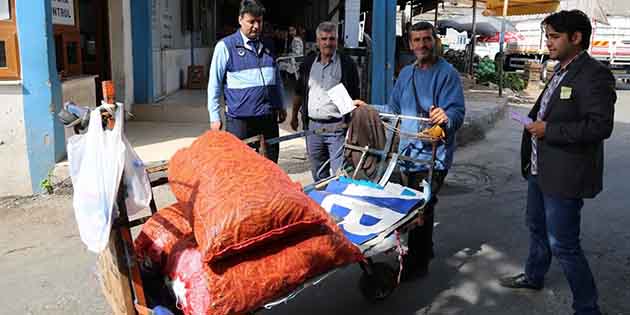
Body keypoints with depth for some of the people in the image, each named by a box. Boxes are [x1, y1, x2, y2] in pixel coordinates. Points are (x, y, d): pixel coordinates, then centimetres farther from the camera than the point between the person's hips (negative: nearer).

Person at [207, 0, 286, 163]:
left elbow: (277, 79, 24)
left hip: (269, 118, 5)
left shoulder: (267, 46, 14)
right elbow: (214, 84, -2)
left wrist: (281, 106, 21)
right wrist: (214, 116, -5)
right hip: (239, 120, -5)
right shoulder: (225, 46, -2)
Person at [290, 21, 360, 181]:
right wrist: (294, 115, 20)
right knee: (318, 172, 16)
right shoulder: (308, 63, 11)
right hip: (312, 125, 5)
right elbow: (299, 92, 20)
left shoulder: (347, 64, -3)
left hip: (337, 127, -5)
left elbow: (354, 97, -2)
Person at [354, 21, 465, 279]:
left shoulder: (447, 73, -10)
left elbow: (458, 113, -20)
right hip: (407, 152, 7)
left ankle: (417, 264, 11)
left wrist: (446, 117, -41)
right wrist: (368, 108, 19)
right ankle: (424, 251, 37)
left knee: (422, 209, -3)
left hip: (432, 156, -7)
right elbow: (394, 110, 23)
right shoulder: (406, 74, 13)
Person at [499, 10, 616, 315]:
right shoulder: (561, 71, 12)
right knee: (537, 227, 25)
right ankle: (533, 276, 47)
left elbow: (600, 126, -25)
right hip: (540, 169, 10)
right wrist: (535, 123, 10)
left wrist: (548, 129, -23)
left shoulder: (594, 74, -18)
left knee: (563, 245, -3)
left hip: (564, 176, -10)